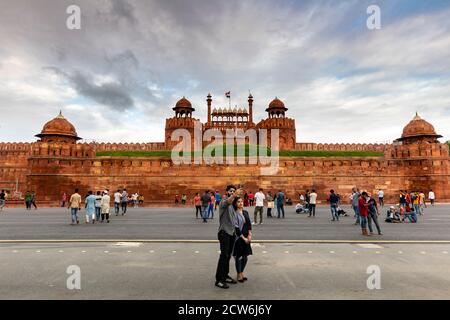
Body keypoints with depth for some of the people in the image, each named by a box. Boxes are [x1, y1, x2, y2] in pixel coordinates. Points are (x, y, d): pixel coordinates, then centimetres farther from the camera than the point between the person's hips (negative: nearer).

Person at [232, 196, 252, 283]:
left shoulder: (245, 212, 9)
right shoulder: (235, 214, -11)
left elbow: (249, 224, 9)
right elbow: (236, 227, -14)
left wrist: (249, 235, -3)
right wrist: (243, 237, -13)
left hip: (246, 237, 6)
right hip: (238, 238, -6)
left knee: (245, 257, 11)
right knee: (238, 257, 3)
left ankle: (241, 273, 30)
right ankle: (239, 275, 21)